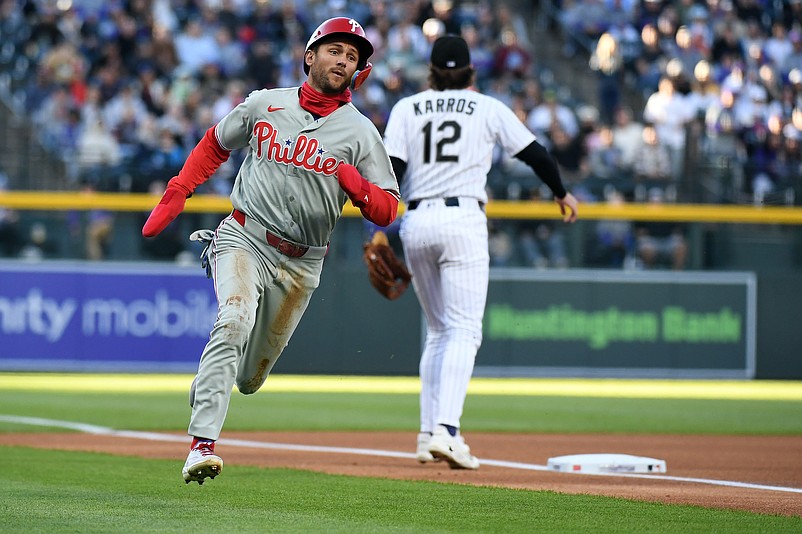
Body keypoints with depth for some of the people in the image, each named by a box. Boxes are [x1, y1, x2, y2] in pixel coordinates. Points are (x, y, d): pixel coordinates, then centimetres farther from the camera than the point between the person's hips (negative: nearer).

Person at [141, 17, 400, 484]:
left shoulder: (360, 132, -1)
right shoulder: (264, 104, 2)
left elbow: (386, 212, -3)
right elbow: (215, 143, 18)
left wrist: (358, 187, -24)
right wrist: (176, 195, 8)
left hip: (301, 264, 2)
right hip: (245, 239, -2)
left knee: (249, 379, 11)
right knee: (234, 322, -30)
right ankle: (202, 445, -35)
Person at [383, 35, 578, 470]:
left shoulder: (406, 109, 9)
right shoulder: (488, 109, 6)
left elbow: (390, 171, -1)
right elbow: (534, 153, 12)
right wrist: (561, 193, 29)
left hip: (416, 222, 3)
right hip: (463, 219, -3)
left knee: (438, 330, 17)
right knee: (463, 329, -9)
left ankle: (428, 434, 12)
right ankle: (446, 429, -27)